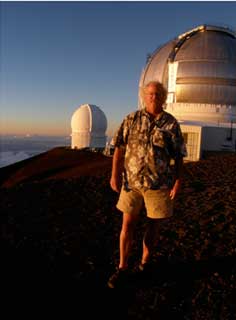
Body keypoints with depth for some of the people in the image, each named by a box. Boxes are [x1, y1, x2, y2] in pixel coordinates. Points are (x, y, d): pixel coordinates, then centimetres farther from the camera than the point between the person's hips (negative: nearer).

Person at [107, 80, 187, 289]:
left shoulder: (171, 124, 1)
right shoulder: (131, 120, 3)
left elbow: (179, 157, 2)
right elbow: (119, 149, 1)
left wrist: (178, 182, -5)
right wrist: (115, 174, -6)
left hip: (159, 184, 0)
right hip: (131, 182, 1)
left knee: (153, 225, 11)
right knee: (127, 224, 4)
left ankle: (145, 263, 31)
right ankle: (123, 268, 19)